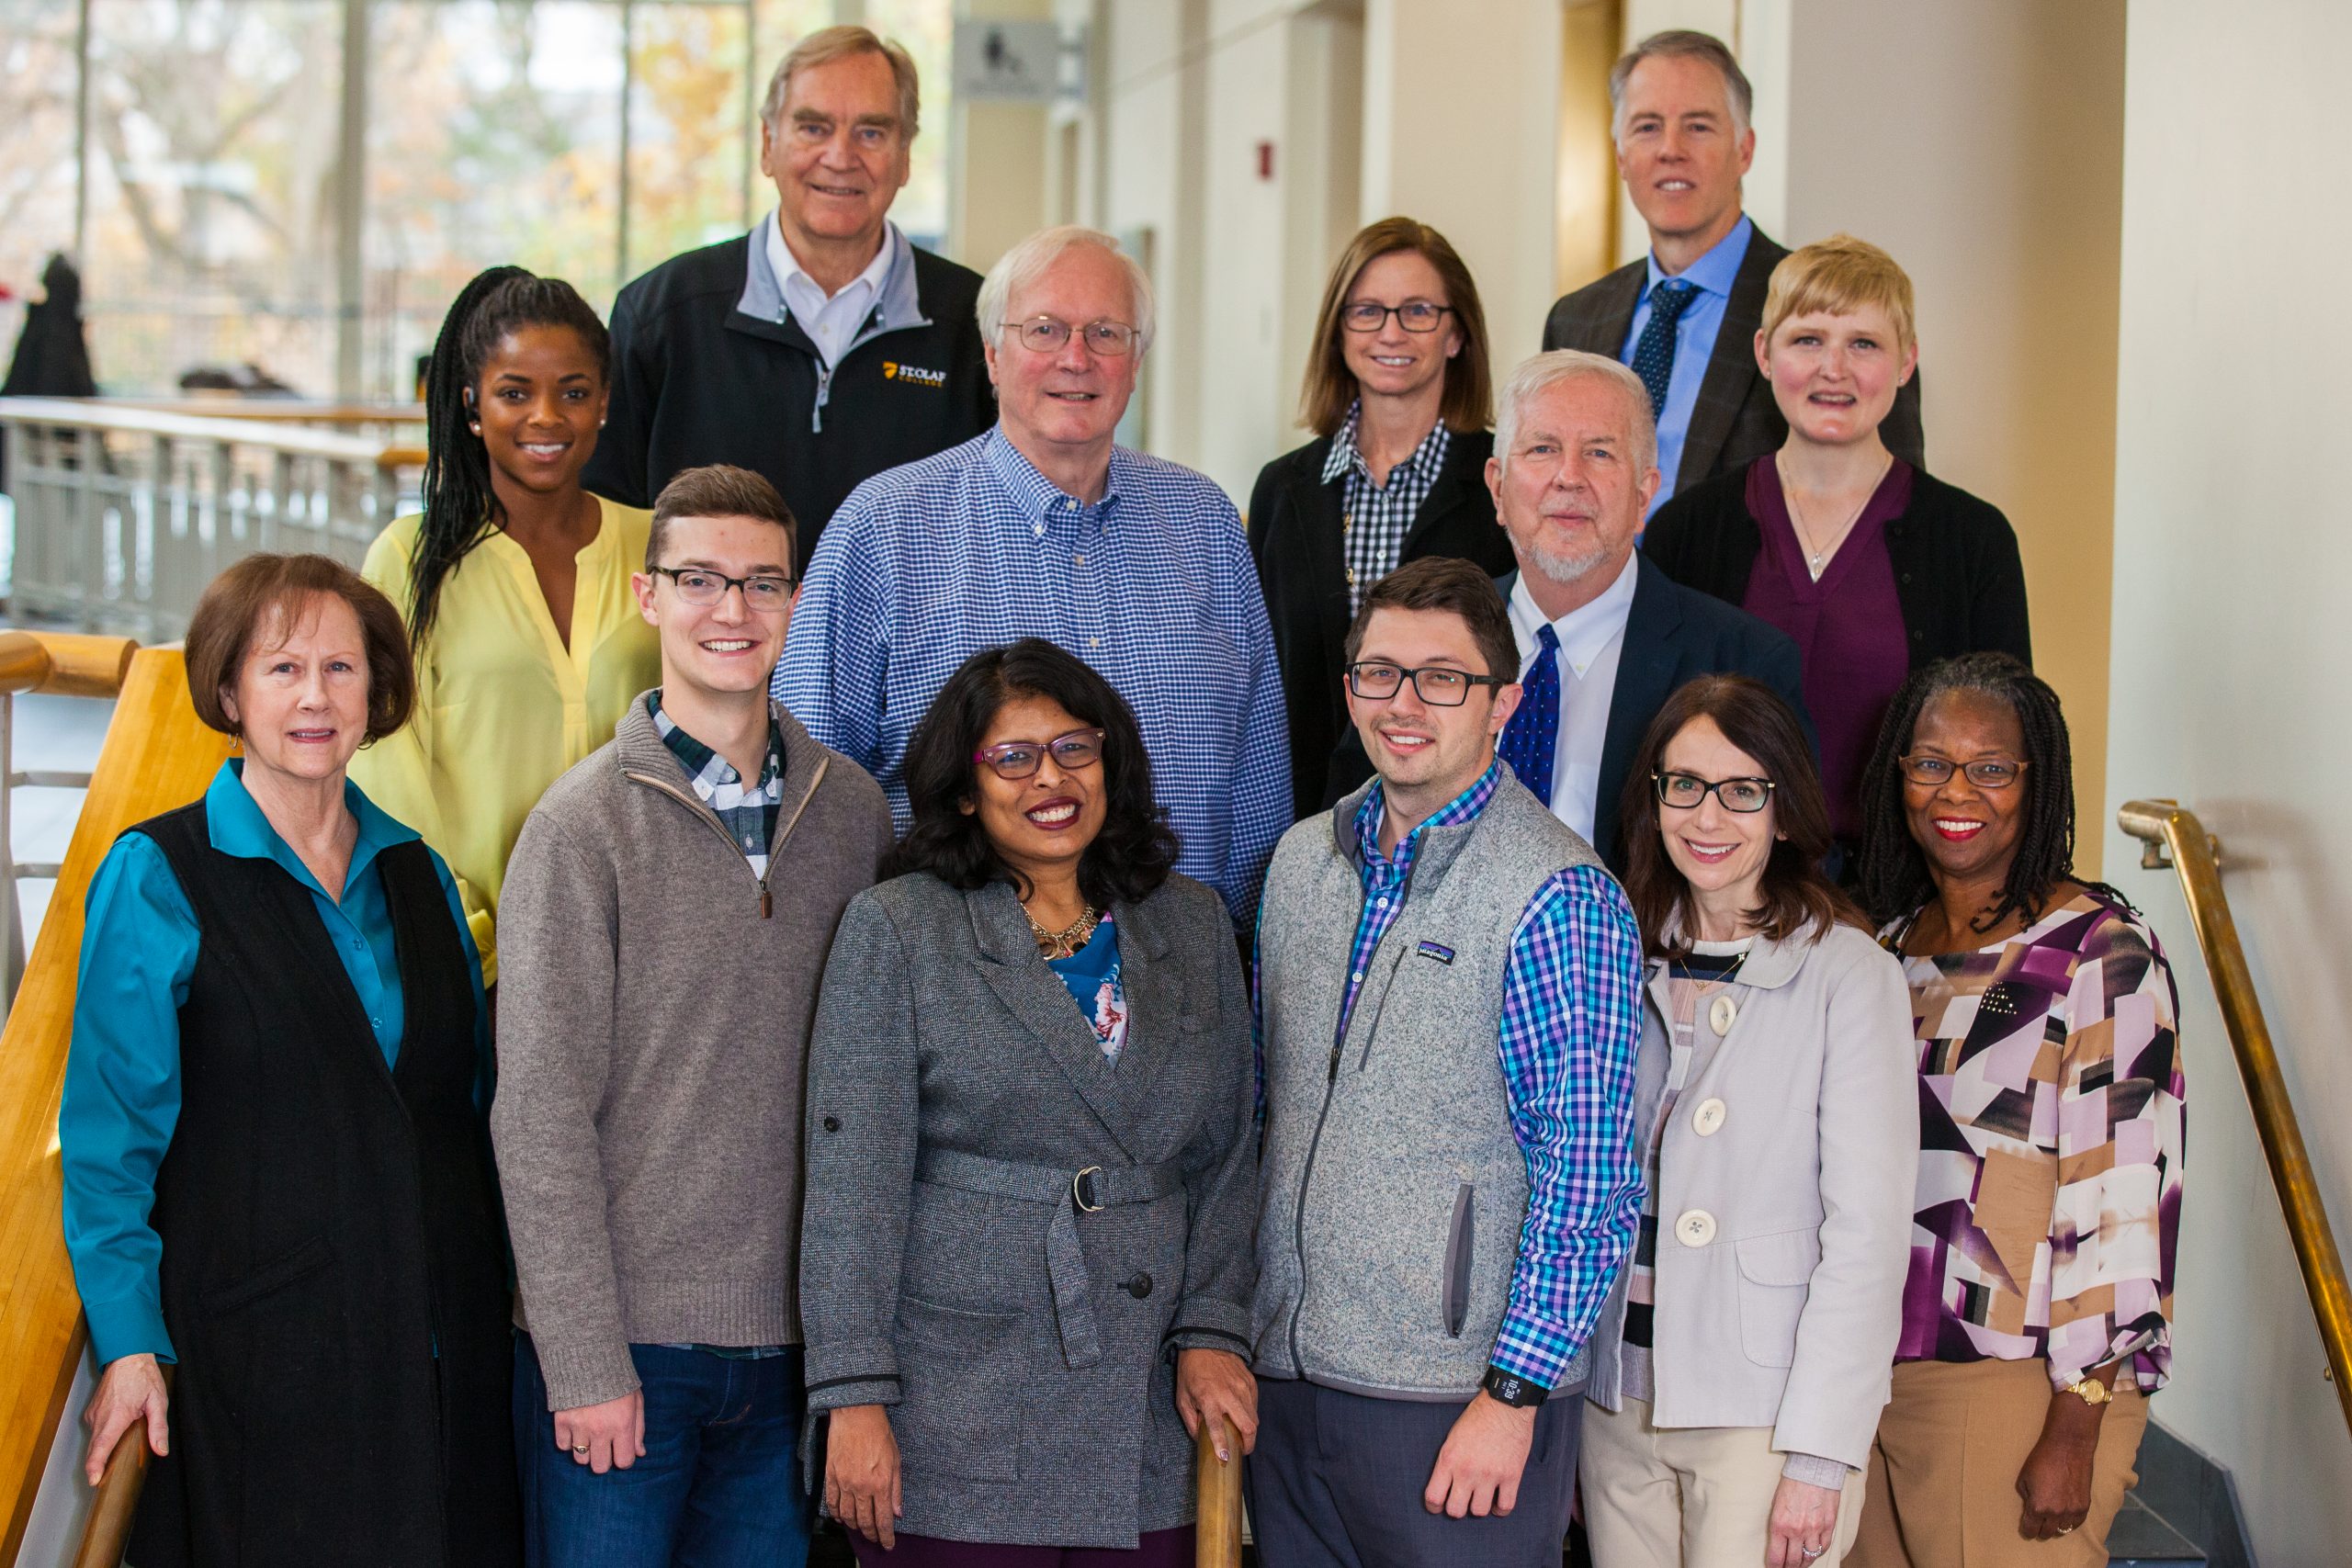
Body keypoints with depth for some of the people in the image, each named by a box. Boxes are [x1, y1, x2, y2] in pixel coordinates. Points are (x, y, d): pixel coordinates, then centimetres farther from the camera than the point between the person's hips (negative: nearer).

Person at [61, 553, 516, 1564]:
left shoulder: (416, 874, 11)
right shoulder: (156, 878, -4)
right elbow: (111, 1135, -5)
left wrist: (503, 1301, 13)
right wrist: (130, 1342, -11)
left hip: (440, 1349, 5)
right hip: (255, 1355, -5)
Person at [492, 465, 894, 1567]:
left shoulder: (852, 810, 7)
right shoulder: (585, 825, -6)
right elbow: (541, 1116, -8)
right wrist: (584, 1358, -12)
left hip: (789, 1345, 4)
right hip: (619, 1348, -4)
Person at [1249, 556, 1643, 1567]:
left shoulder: (1559, 897, -12)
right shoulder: (1301, 860, 9)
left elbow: (1588, 1176, -14)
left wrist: (1513, 1394, -16)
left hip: (1460, 1400, -6)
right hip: (1285, 1374, 6)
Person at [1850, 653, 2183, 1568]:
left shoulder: (2100, 953, -10)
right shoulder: (1891, 945, 11)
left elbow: (2123, 1196, -14)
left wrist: (2074, 1431, -17)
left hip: (2017, 1384, -6)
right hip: (1867, 1378, 6)